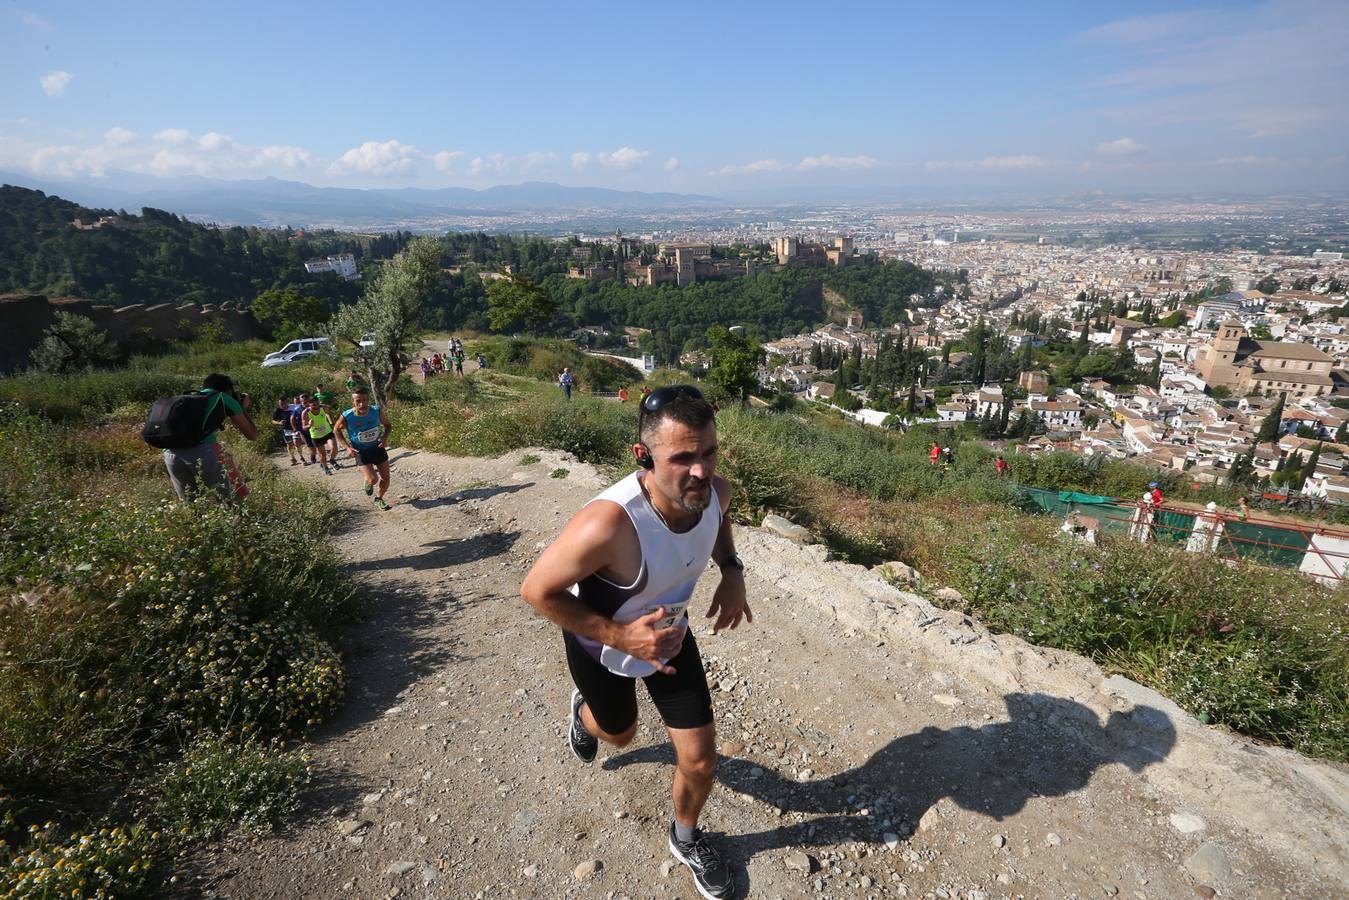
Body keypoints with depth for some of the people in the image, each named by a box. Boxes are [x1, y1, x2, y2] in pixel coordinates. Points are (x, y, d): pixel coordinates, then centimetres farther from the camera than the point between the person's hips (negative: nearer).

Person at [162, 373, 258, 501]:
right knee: (234, 499, 2)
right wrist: (244, 408, 36)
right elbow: (252, 436, 20)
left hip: (170, 453, 5)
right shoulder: (226, 399, 18)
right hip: (203, 450, -5)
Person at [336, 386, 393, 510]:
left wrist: (385, 438, -16)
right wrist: (347, 447, -11)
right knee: (373, 479, -17)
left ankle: (379, 499, 37)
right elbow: (337, 430, -2)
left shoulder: (377, 411, -19)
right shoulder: (346, 417, -23)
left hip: (378, 448, 3)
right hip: (361, 452, -3)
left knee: (385, 478, 8)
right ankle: (368, 483, 21)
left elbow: (387, 425, 2)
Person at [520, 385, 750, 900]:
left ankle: (686, 838, 42)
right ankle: (584, 711, 65)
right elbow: (536, 590, -29)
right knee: (618, 734, 27)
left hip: (669, 635, 4)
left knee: (700, 760, 8)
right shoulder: (608, 524, -44)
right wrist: (619, 635, -32)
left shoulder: (715, 490, -25)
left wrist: (732, 572, -14)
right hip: (603, 643, -3)